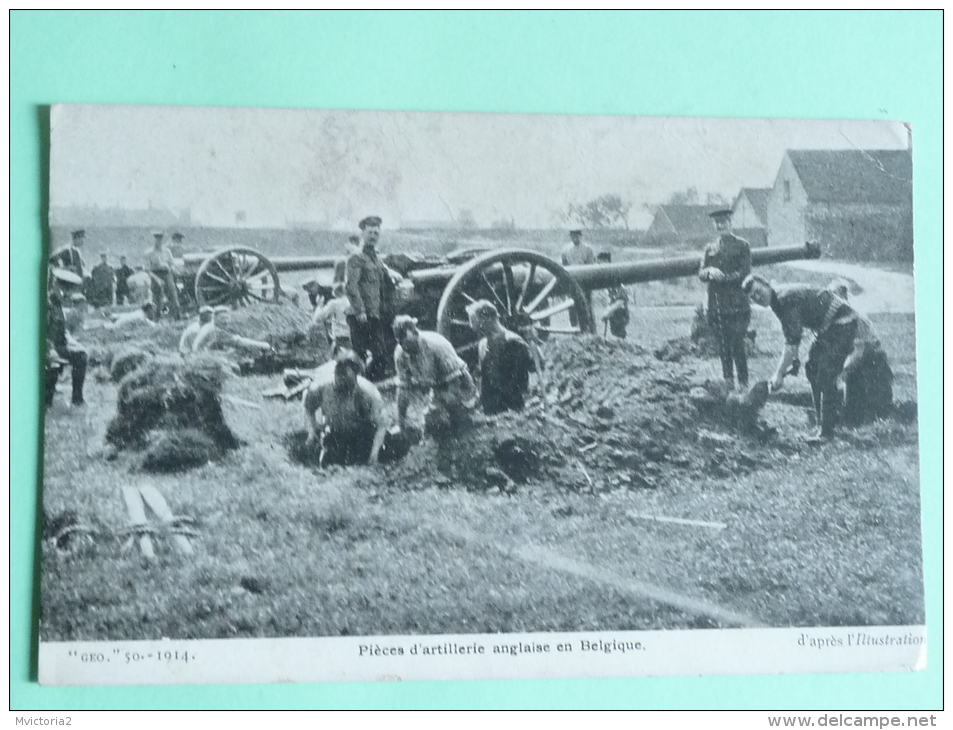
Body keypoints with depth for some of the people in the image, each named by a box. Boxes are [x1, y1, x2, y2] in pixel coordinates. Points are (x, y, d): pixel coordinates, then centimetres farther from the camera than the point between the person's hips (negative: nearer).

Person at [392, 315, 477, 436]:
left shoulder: (436, 345, -30)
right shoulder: (400, 353, -13)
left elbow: (453, 380, -23)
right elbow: (403, 387, -5)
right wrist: (401, 422, -4)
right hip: (437, 389, 5)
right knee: (431, 425, -5)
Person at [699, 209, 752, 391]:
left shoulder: (742, 245, 5)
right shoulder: (709, 248, 17)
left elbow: (745, 272, -3)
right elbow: (700, 274, 10)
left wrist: (723, 277, -14)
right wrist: (709, 272, -12)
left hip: (737, 305, -4)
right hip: (716, 305, 4)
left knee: (737, 343, -9)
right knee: (722, 345, 5)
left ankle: (743, 383, -4)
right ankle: (728, 382, 13)